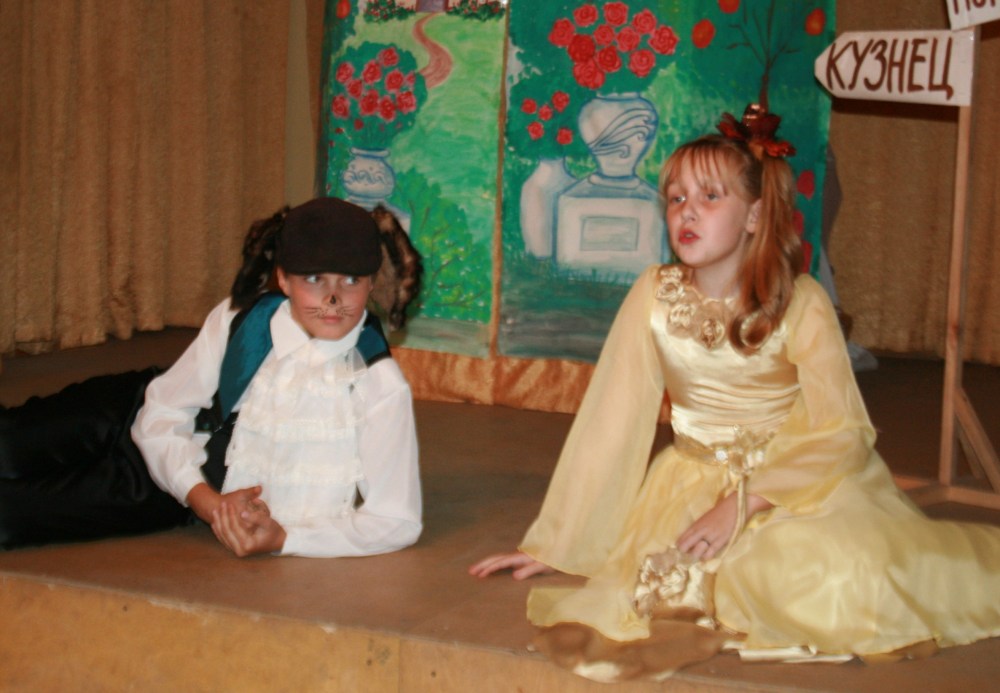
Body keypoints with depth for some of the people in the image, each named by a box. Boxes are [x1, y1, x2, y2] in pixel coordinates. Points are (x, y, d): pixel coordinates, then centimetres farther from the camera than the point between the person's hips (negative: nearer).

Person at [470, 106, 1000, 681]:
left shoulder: (801, 304, -15)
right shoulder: (655, 296, -9)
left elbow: (841, 435, -17)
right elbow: (608, 425, -7)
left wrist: (744, 502, -28)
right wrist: (551, 546, -7)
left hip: (799, 479, -2)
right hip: (694, 478, 3)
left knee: (832, 582, -28)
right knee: (665, 579, -23)